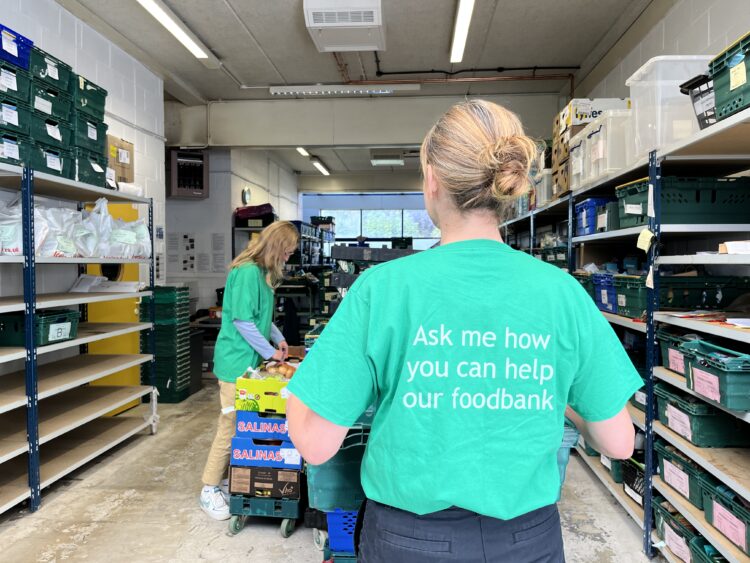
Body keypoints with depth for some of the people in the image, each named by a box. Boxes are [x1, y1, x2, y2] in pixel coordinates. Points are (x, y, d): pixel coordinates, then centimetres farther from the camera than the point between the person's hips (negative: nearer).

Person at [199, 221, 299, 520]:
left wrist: (279, 338, 11)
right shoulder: (248, 272, -19)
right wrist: (269, 352, -12)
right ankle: (209, 490, 14)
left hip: (251, 361, 9)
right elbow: (243, 321, -21)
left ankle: (226, 481, 26)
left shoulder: (262, 272, 11)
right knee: (231, 425, -1)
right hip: (237, 361, -9)